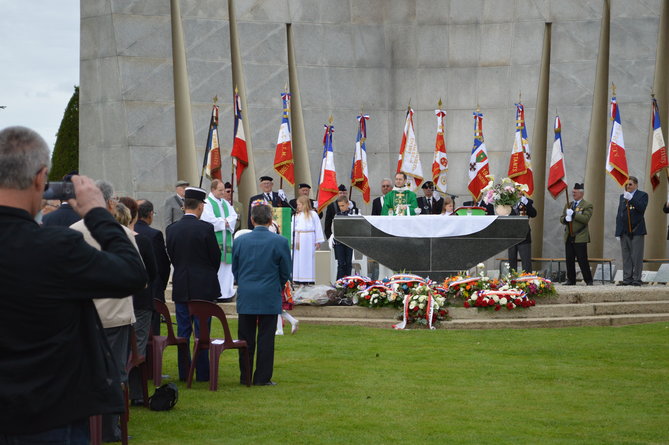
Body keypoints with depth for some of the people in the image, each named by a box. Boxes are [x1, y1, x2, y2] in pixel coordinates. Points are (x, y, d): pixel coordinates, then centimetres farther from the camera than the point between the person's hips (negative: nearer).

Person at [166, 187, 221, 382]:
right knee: (202, 330, 2)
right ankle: (203, 372, 4)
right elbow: (216, 257, -4)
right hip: (204, 286, -3)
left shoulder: (172, 229, 0)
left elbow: (171, 256, 7)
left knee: (183, 331, 9)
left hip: (180, 287, 3)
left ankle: (184, 372, 12)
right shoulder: (206, 228, -12)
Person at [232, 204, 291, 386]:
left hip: (245, 297, 2)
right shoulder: (280, 242, -8)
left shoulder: (240, 241, -1)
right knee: (266, 338, 3)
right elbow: (286, 272, 0)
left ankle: (244, 376, 14)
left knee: (246, 338, 9)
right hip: (270, 297, -2)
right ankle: (262, 378, 4)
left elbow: (235, 269, 9)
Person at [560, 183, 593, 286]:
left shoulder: (587, 206, 0)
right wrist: (565, 219, -8)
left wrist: (573, 214, -19)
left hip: (580, 238, -6)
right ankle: (571, 280, 12)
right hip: (568, 237, 6)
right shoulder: (568, 205, 19)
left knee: (582, 260, -7)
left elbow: (586, 219, -13)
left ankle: (588, 280, 0)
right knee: (569, 260, 5)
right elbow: (561, 219, 15)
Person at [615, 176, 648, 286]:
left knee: (637, 256, -4)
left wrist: (631, 199, -21)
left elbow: (641, 208, -14)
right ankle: (627, 279, 8)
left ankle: (636, 279, -2)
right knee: (626, 257, 5)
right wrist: (618, 232, 10)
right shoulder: (622, 197, 17)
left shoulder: (642, 195, 2)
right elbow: (619, 214, 17)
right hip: (624, 232, 5)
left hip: (636, 231, -5)